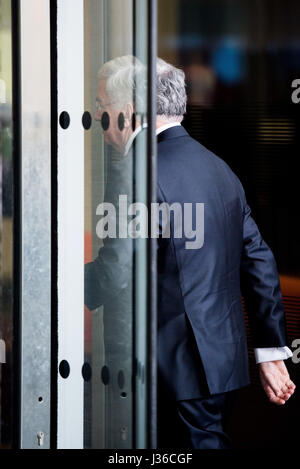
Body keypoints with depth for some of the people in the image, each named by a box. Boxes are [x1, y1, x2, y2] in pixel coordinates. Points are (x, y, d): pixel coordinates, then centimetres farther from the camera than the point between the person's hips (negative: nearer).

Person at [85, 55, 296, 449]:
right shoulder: (217, 167, 11)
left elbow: (111, 276, -20)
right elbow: (259, 263, 12)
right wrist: (271, 353, 16)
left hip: (181, 371, -9)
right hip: (228, 361, 9)